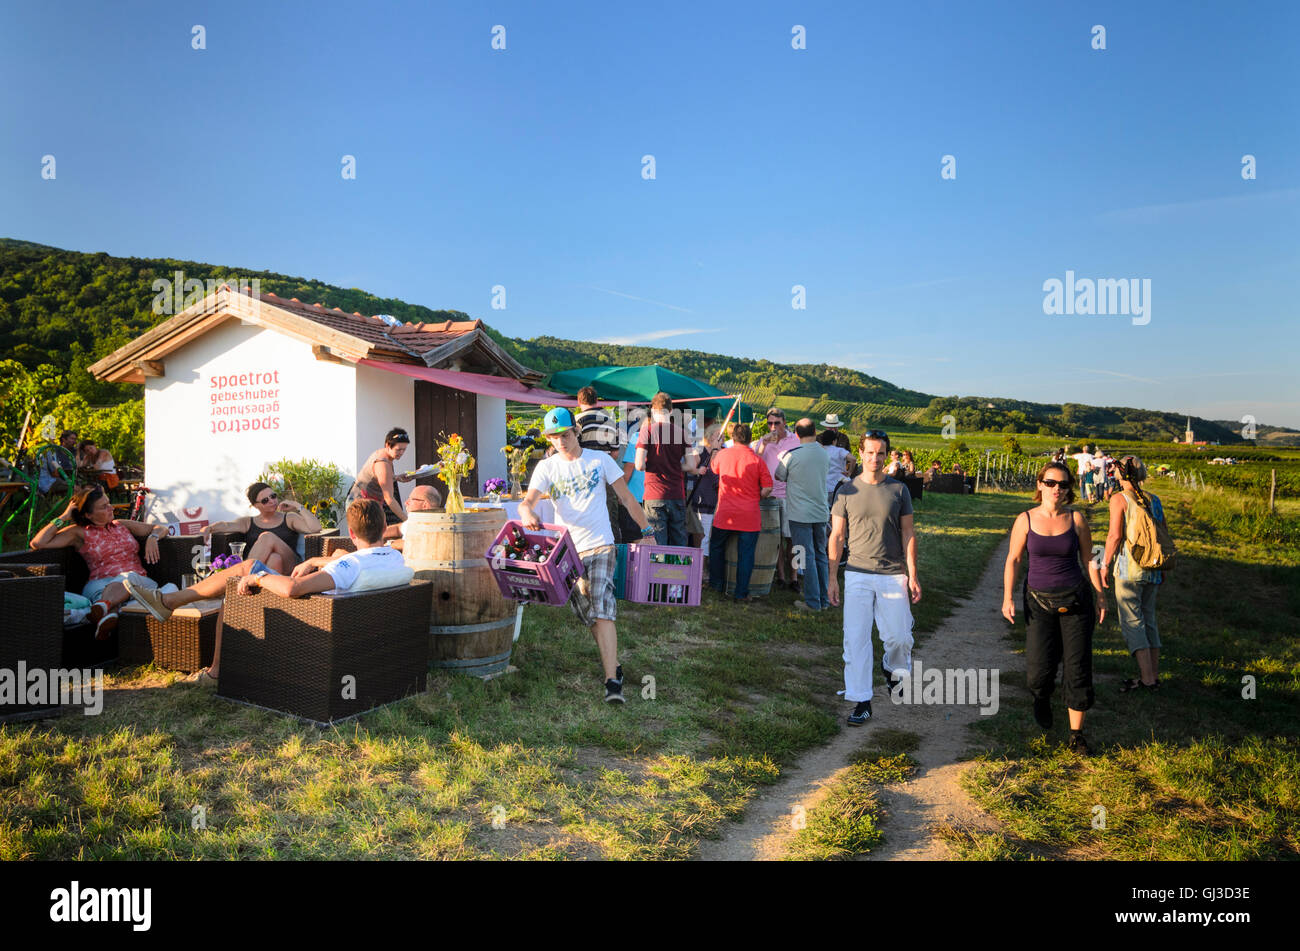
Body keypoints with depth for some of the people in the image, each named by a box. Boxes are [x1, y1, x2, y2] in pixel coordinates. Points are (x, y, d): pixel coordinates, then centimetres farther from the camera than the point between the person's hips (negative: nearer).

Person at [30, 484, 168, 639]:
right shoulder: (79, 533, 13)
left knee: (130, 576, -37)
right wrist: (64, 517, 6)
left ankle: (102, 606, -65)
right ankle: (107, 616, -70)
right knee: (100, 590, -39)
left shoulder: (122, 525, 25)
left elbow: (161, 528, 30)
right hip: (100, 583, -1)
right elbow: (38, 543, 3)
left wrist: (152, 537, 6)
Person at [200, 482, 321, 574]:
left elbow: (315, 528, 3)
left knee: (268, 537, -28)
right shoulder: (248, 522, 24)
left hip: (287, 570, 0)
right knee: (274, 558, -35)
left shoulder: (289, 519, 19)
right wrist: (210, 528, -18)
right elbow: (227, 525, 3)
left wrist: (298, 507, 5)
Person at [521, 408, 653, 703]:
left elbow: (626, 498, 7)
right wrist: (528, 515, -33)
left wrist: (646, 530, 7)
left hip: (600, 545, -3)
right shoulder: (546, 467, 6)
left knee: (601, 609, -16)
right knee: (587, 613, 9)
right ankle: (614, 664, 27)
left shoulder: (599, 459, 3)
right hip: (567, 549, 3)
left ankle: (612, 680, -19)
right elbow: (528, 501, -9)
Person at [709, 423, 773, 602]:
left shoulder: (722, 455, 0)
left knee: (716, 548, 20)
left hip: (725, 515, 1)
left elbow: (713, 467, 22)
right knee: (746, 555, 5)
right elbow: (768, 488, -7)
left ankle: (716, 585, 26)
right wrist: (756, 498, 11)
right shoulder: (757, 460, -5)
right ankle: (741, 593, 7)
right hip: (749, 517, -1)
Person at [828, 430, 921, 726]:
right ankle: (861, 702, 4)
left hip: (893, 574, 1)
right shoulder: (847, 491, 3)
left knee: (899, 637, 4)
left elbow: (908, 534, 7)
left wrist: (912, 575, 1)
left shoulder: (899, 490, 4)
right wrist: (832, 577, 1)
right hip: (857, 574, 0)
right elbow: (836, 536, 5)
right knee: (855, 639, -5)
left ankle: (892, 668, 38)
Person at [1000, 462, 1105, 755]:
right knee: (1039, 670, -4)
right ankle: (1042, 698, 33)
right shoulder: (1025, 520, -3)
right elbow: (1013, 560, 2)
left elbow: (1088, 559, 8)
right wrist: (1007, 597, -4)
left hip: (1076, 600, 1)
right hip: (1039, 602, -1)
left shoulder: (1076, 519, -1)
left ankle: (1076, 733, 16)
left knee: (1078, 668, 1)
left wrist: (1100, 595, 7)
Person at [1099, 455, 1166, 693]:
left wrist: (1105, 565, -6)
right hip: (1152, 569, 6)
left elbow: (1115, 536, -15)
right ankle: (1154, 674, 20)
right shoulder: (1154, 499, 8)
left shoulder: (1119, 499, -9)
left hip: (1129, 567, -6)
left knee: (1131, 621, -1)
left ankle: (1147, 678, -5)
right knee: (1148, 619, 16)